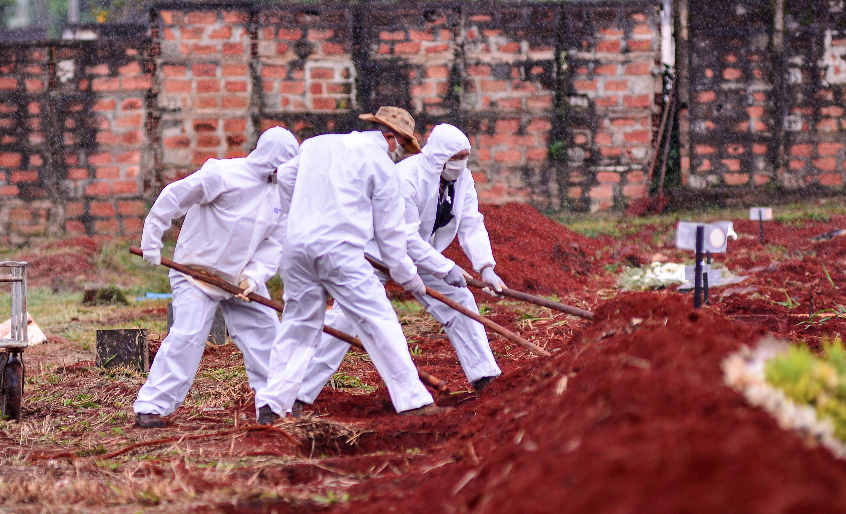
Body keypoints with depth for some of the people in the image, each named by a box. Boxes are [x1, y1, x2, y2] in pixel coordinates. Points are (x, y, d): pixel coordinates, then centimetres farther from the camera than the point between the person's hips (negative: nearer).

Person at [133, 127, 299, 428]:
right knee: (186, 336, -17)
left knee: (264, 331, 7)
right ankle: (150, 407, -13)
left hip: (241, 279, 7)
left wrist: (254, 276, -15)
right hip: (197, 271, -7)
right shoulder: (224, 175, -19)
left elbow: (273, 245, 2)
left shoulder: (279, 194, 3)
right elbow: (173, 199, -14)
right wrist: (151, 244, -10)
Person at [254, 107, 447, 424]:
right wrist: (408, 276, 15)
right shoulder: (381, 164, 3)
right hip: (340, 249, -5)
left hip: (296, 246, 5)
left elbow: (284, 177, 29)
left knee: (298, 325, 15)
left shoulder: (316, 144, 18)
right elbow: (389, 231, 5)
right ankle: (412, 400, -2)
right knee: (379, 322, 0)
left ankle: (270, 404, 10)